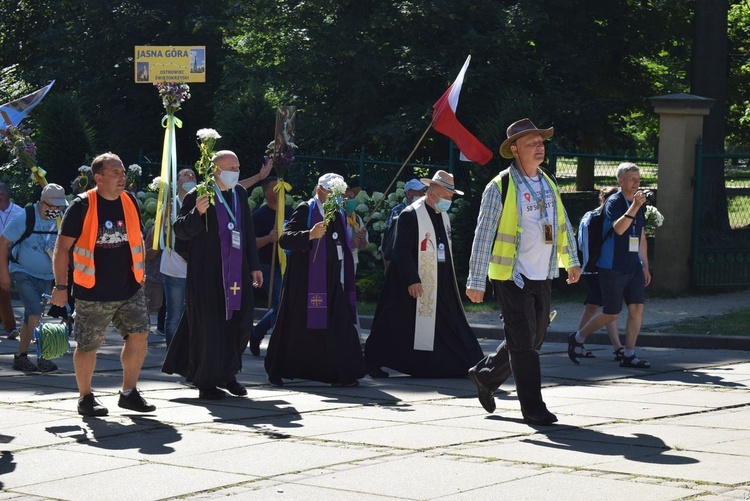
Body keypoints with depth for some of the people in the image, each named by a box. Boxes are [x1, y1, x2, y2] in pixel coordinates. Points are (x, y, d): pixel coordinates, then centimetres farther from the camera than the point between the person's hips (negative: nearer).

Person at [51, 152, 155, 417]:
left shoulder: (130, 202, 6)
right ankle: (86, 397, 20)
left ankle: (129, 392, 11)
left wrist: (140, 274, 17)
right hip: (93, 293, -4)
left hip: (130, 289, 4)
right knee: (87, 346, 3)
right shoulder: (82, 205, -9)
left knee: (139, 336, -3)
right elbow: (63, 247, -6)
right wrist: (60, 286, -9)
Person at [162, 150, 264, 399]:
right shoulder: (198, 196, -8)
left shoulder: (240, 194, 11)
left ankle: (227, 373, 24)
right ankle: (206, 382, 9)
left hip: (237, 272, 6)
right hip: (207, 274, -6)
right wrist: (197, 212, -30)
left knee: (239, 324, 7)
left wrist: (254, 265, 18)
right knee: (209, 327, -2)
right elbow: (180, 230, -12)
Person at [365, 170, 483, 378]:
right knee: (395, 327, -1)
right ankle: (373, 362, 10)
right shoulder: (410, 215, -13)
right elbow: (402, 250, -17)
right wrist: (412, 280, -22)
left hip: (440, 285, 7)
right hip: (416, 284, -7)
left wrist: (450, 280, 16)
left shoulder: (443, 216, 14)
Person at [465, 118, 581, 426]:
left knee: (533, 340, 14)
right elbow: (483, 234, -11)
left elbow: (562, 225, 25)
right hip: (512, 277, -7)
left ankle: (485, 375, 34)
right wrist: (476, 281, -13)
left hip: (542, 277, 7)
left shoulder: (549, 185, 11)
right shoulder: (500, 187, -10)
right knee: (523, 342, -6)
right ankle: (533, 408, -1)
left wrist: (571, 261, 30)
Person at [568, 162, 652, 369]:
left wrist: (645, 266, 18)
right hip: (612, 268, -7)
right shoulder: (614, 202, -10)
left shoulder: (640, 205, 13)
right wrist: (634, 207, -35)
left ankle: (629, 355, 2)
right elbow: (619, 228, -27)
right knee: (611, 313, -1)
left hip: (634, 267, 7)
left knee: (637, 308, -4)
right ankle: (577, 338, 20)